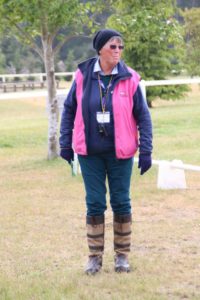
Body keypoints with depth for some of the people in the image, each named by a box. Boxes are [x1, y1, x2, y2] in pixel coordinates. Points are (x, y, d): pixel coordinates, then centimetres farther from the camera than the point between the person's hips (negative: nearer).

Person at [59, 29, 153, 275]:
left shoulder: (129, 79, -7)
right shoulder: (83, 76, -5)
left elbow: (143, 116, -2)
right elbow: (69, 109, 5)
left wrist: (146, 151, -6)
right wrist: (65, 143, 5)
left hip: (120, 152, 0)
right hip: (90, 153, 0)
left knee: (121, 203, 7)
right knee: (94, 204, 5)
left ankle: (122, 255, 19)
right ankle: (95, 256, 15)